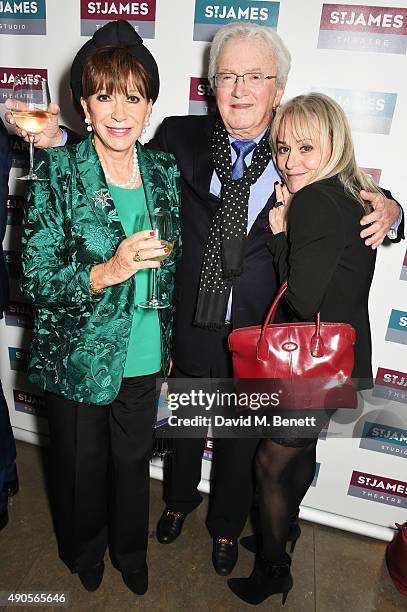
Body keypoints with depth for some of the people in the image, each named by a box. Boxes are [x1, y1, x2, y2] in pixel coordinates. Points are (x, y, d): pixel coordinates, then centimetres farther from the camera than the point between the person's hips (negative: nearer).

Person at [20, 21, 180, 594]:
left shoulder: (166, 169, -2)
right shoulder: (57, 171, -14)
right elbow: (36, 279, -14)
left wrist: (169, 345, 11)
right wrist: (107, 272, -31)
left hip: (145, 358, 3)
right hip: (79, 360, -3)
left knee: (133, 460, 22)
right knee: (81, 466, 20)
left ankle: (130, 550, 54)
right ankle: (84, 551, 55)